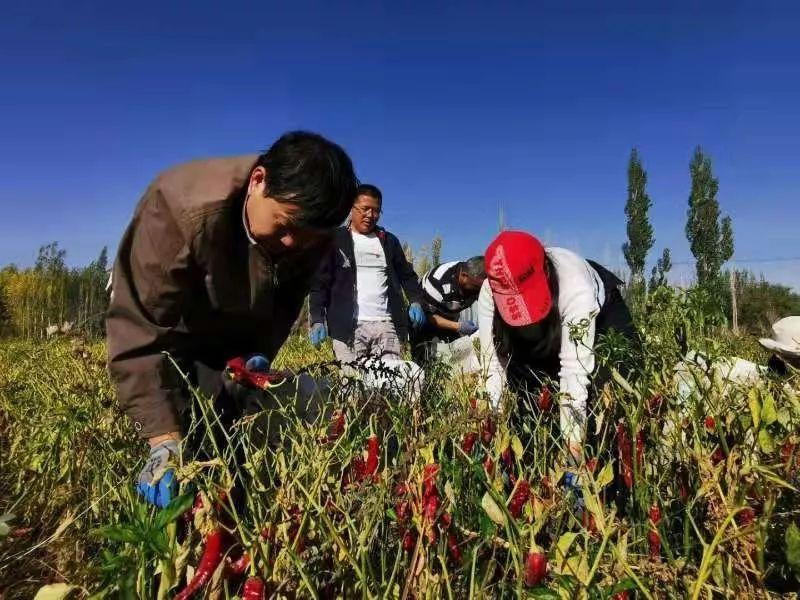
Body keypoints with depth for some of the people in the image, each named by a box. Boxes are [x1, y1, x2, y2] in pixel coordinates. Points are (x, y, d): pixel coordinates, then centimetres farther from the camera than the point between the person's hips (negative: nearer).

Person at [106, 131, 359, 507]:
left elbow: (287, 298, -2)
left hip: (235, 344, 4)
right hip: (170, 333, -4)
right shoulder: (184, 208, -38)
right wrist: (164, 441, -47)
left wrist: (263, 351, -19)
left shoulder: (310, 228, -20)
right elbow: (139, 328, -41)